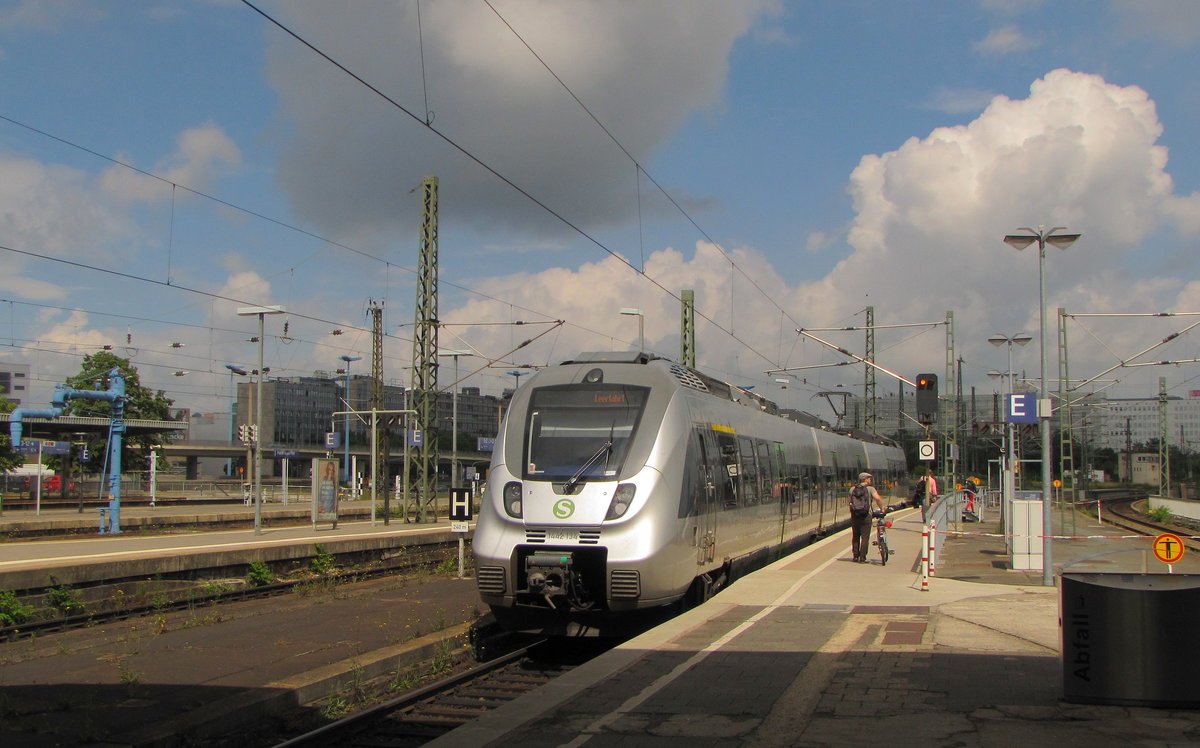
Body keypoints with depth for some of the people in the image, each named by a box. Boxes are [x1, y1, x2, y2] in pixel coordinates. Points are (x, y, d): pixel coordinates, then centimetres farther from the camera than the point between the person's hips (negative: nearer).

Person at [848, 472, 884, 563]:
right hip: (866, 516, -4)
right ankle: (862, 558, 0)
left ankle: (855, 556, 18)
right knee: (865, 537, 1)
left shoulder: (852, 489, 9)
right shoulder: (870, 489, -3)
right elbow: (877, 498, -17)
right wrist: (881, 508, -6)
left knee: (855, 537, 16)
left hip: (854, 516, 4)